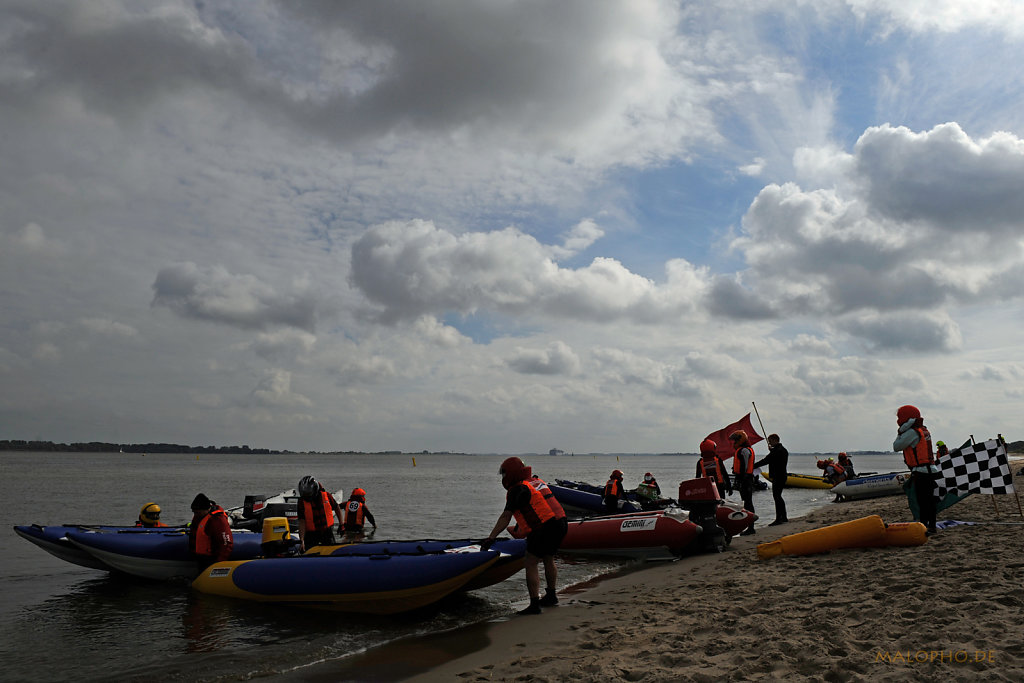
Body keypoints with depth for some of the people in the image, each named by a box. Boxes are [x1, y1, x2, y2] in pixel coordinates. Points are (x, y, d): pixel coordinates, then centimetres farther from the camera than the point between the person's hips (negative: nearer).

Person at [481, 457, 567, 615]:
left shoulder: (517, 490, -8)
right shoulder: (535, 483, 19)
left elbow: (505, 517, -14)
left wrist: (490, 538, -15)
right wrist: (521, 524, 42)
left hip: (544, 529, -9)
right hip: (560, 524, 9)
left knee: (531, 564, -2)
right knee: (548, 560, 25)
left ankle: (535, 604, -5)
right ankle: (551, 596, 38)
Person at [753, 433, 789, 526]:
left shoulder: (776, 450, -17)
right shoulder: (783, 450, 15)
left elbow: (765, 460, -20)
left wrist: (752, 466, -17)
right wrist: (771, 450, 18)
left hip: (777, 477, -10)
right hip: (782, 476, 10)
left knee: (776, 496, -8)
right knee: (778, 497, 17)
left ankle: (778, 519, -8)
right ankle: (784, 517, 23)